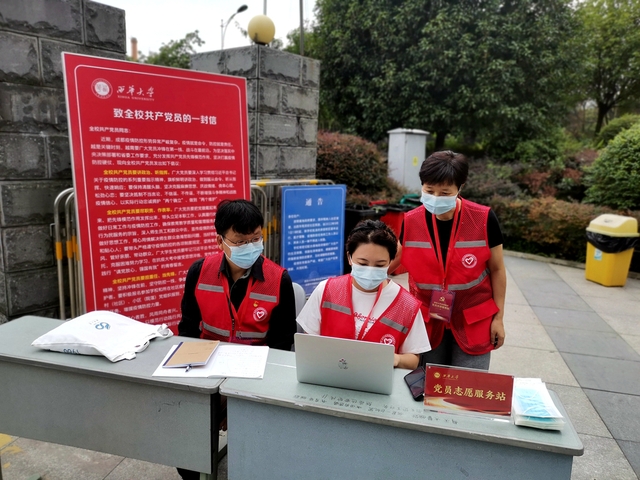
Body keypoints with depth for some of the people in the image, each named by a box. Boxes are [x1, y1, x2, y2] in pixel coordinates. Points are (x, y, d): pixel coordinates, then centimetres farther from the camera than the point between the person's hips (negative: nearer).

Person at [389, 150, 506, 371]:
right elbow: (386, 264, 1)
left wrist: (498, 317, 0)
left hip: (474, 322, -2)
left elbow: (497, 270, -4)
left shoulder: (484, 220, -16)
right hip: (427, 321, 2)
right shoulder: (411, 222, -10)